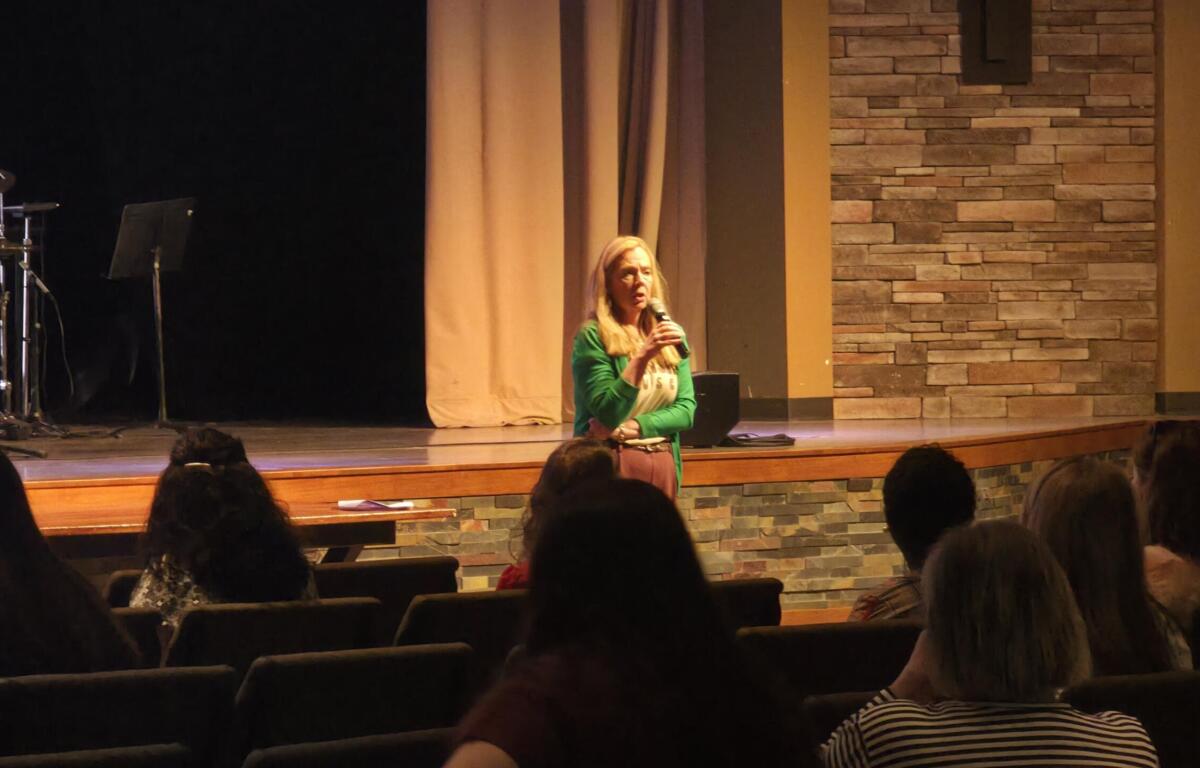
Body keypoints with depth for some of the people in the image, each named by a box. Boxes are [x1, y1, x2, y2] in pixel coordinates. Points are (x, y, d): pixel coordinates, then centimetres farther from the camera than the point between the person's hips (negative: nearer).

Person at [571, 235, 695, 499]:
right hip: (614, 464, -5)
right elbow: (607, 413, -15)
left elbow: (687, 409, 5)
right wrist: (643, 356, -24)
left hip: (664, 466, 6)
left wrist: (633, 427, -10)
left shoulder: (670, 336, 11)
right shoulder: (593, 337, -7)